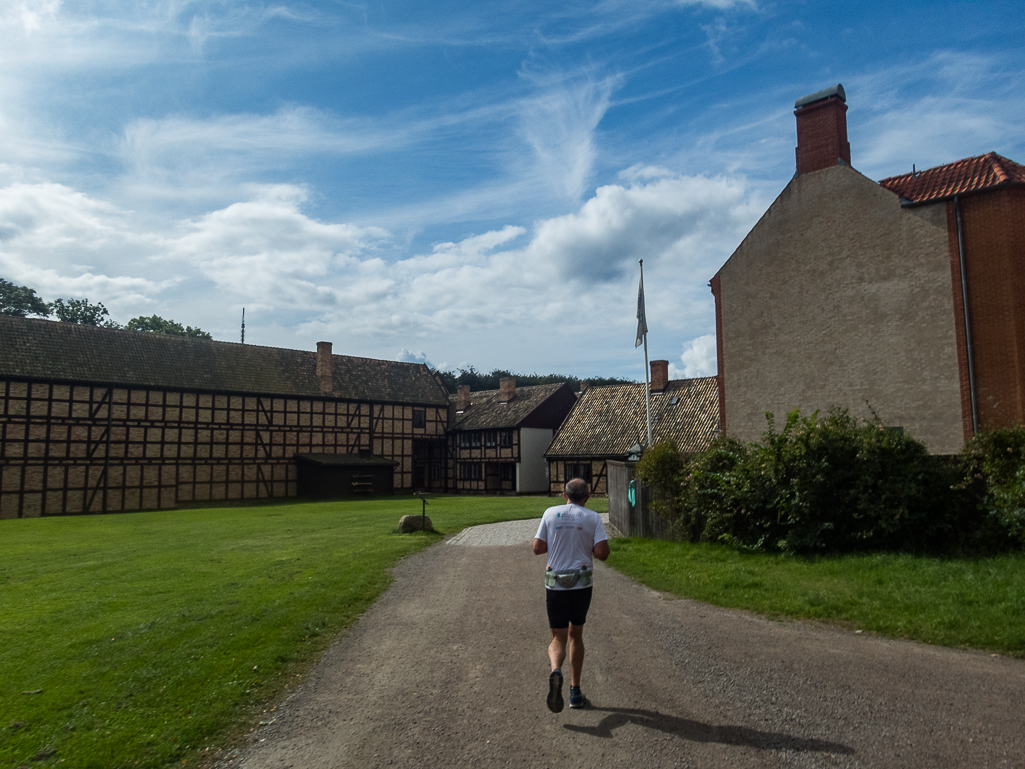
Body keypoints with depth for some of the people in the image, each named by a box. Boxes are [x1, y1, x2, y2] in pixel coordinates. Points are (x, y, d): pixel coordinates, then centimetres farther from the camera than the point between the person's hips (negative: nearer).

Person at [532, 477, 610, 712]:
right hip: (582, 584, 0)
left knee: (558, 639, 8)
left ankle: (555, 671, -24)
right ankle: (575, 692, 22)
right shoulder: (593, 518, -3)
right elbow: (602, 553, -11)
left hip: (555, 584, 0)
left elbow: (537, 548, 1)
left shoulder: (550, 513, 0)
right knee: (576, 635, 19)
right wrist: (588, 547, 10)